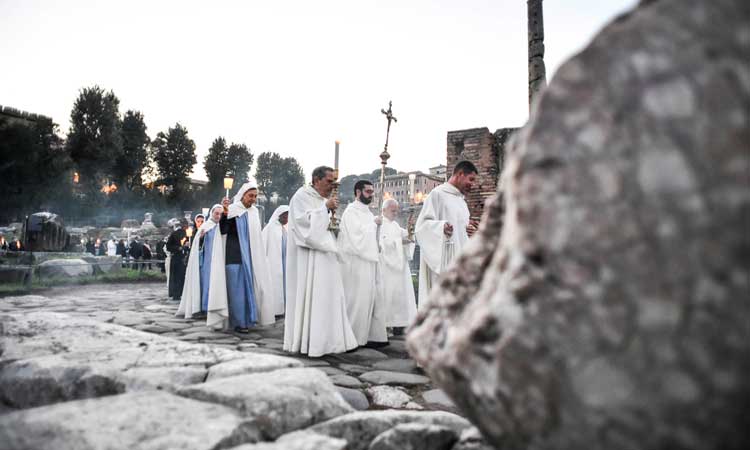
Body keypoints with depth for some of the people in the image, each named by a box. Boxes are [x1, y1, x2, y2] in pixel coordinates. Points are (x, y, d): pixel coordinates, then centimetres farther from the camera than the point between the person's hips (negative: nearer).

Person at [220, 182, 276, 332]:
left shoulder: (254, 211, 10)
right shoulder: (232, 210, -6)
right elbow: (223, 230, -16)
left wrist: (260, 256, 19)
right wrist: (225, 213, -32)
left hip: (251, 255, 6)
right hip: (236, 255, -6)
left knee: (250, 286, 10)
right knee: (238, 288, -4)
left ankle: (249, 318, 20)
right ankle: (239, 322, 2)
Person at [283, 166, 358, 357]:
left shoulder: (323, 199, 18)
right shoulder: (302, 196, -7)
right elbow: (306, 222, -18)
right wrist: (326, 208, -17)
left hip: (323, 252, 9)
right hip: (308, 256, -9)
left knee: (327, 296, 6)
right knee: (309, 296, -7)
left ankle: (323, 339, 11)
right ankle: (306, 341, 0)